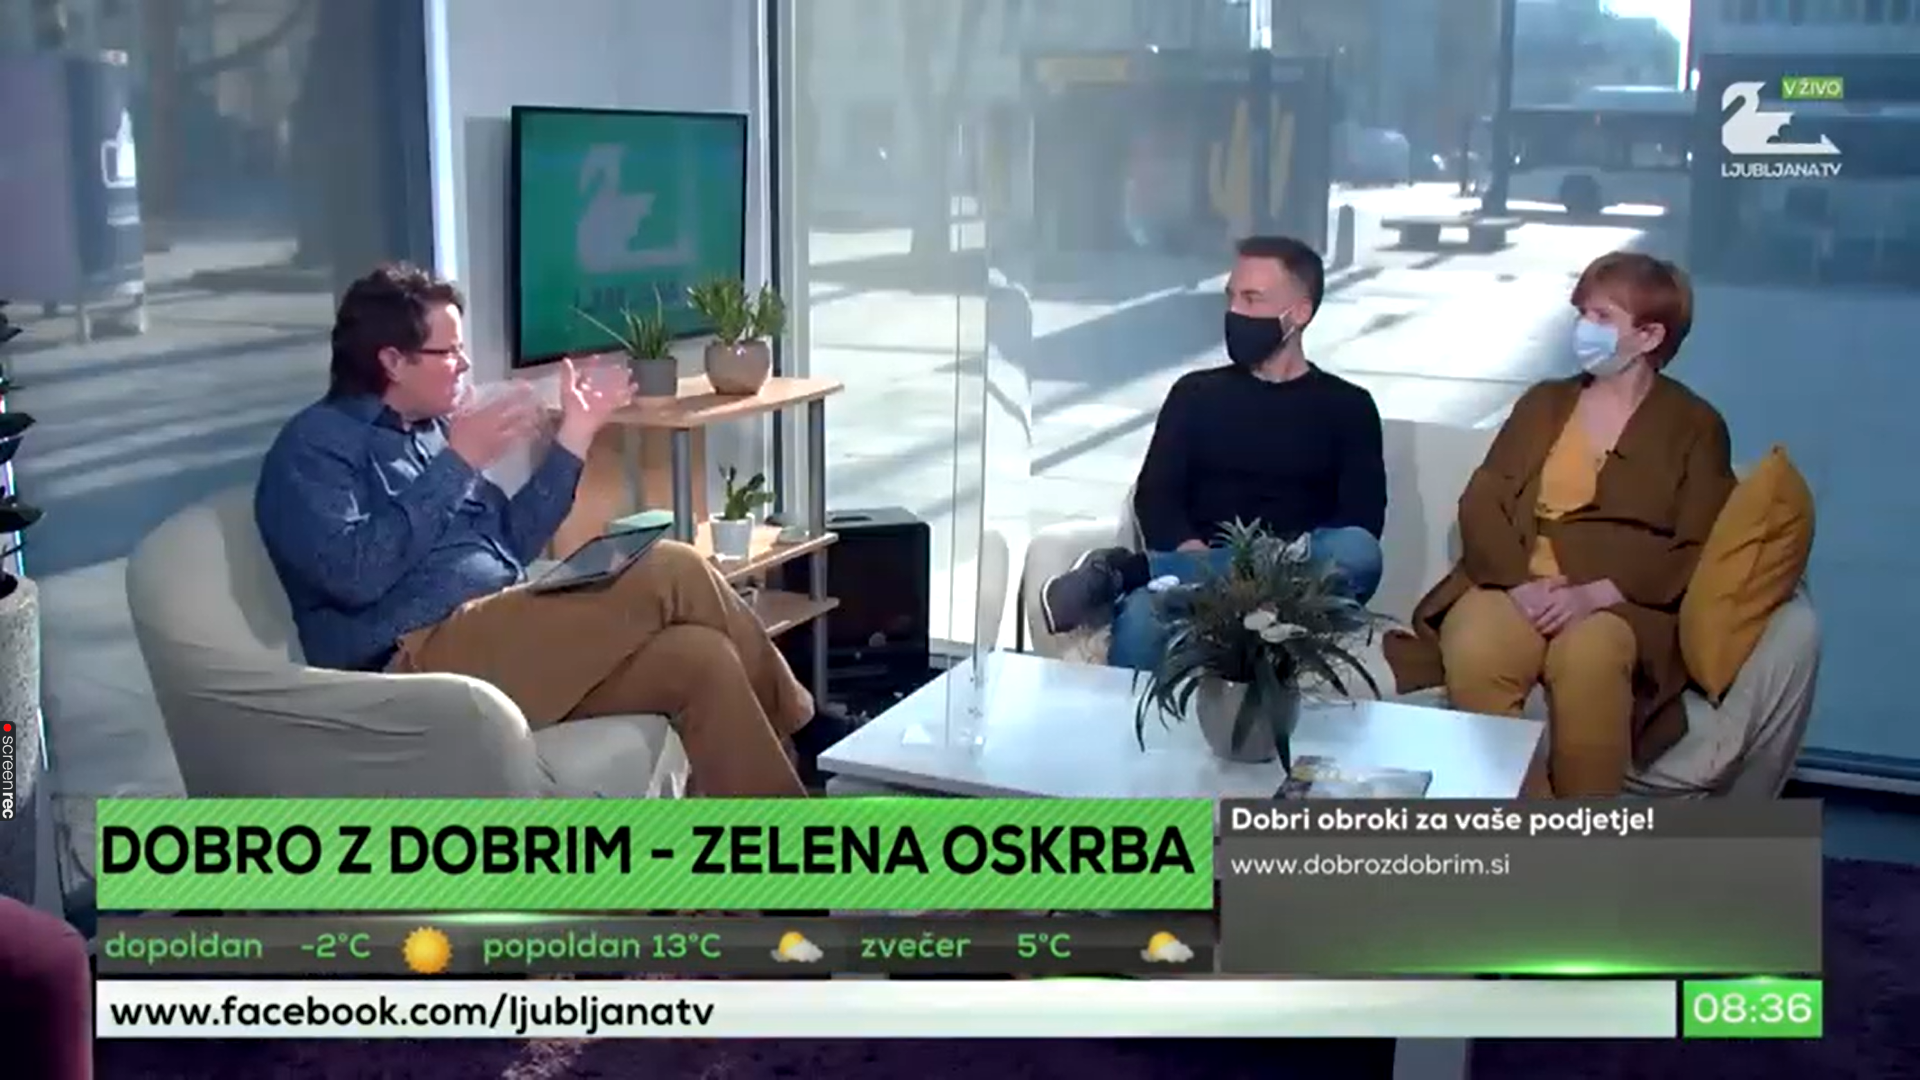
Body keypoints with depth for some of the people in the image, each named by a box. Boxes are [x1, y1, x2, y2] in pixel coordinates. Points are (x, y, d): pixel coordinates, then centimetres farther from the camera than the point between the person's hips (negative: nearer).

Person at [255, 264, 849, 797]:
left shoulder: (429, 431, 22)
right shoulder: (314, 445, -2)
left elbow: (512, 543, 23)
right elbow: (353, 573, -19)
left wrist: (575, 436, 17)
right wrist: (458, 463, -15)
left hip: (499, 643, 8)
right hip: (423, 666, -8)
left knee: (701, 658, -16)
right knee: (672, 572, -19)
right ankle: (801, 730, -1)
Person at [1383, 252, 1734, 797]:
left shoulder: (1695, 426, 12)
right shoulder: (1543, 403, 22)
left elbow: (1697, 551, 0)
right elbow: (1481, 501, 9)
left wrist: (1594, 594, -16)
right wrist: (1519, 581, -12)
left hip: (1622, 604, -2)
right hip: (1517, 586, 3)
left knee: (1586, 659, -38)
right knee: (1473, 652, -33)